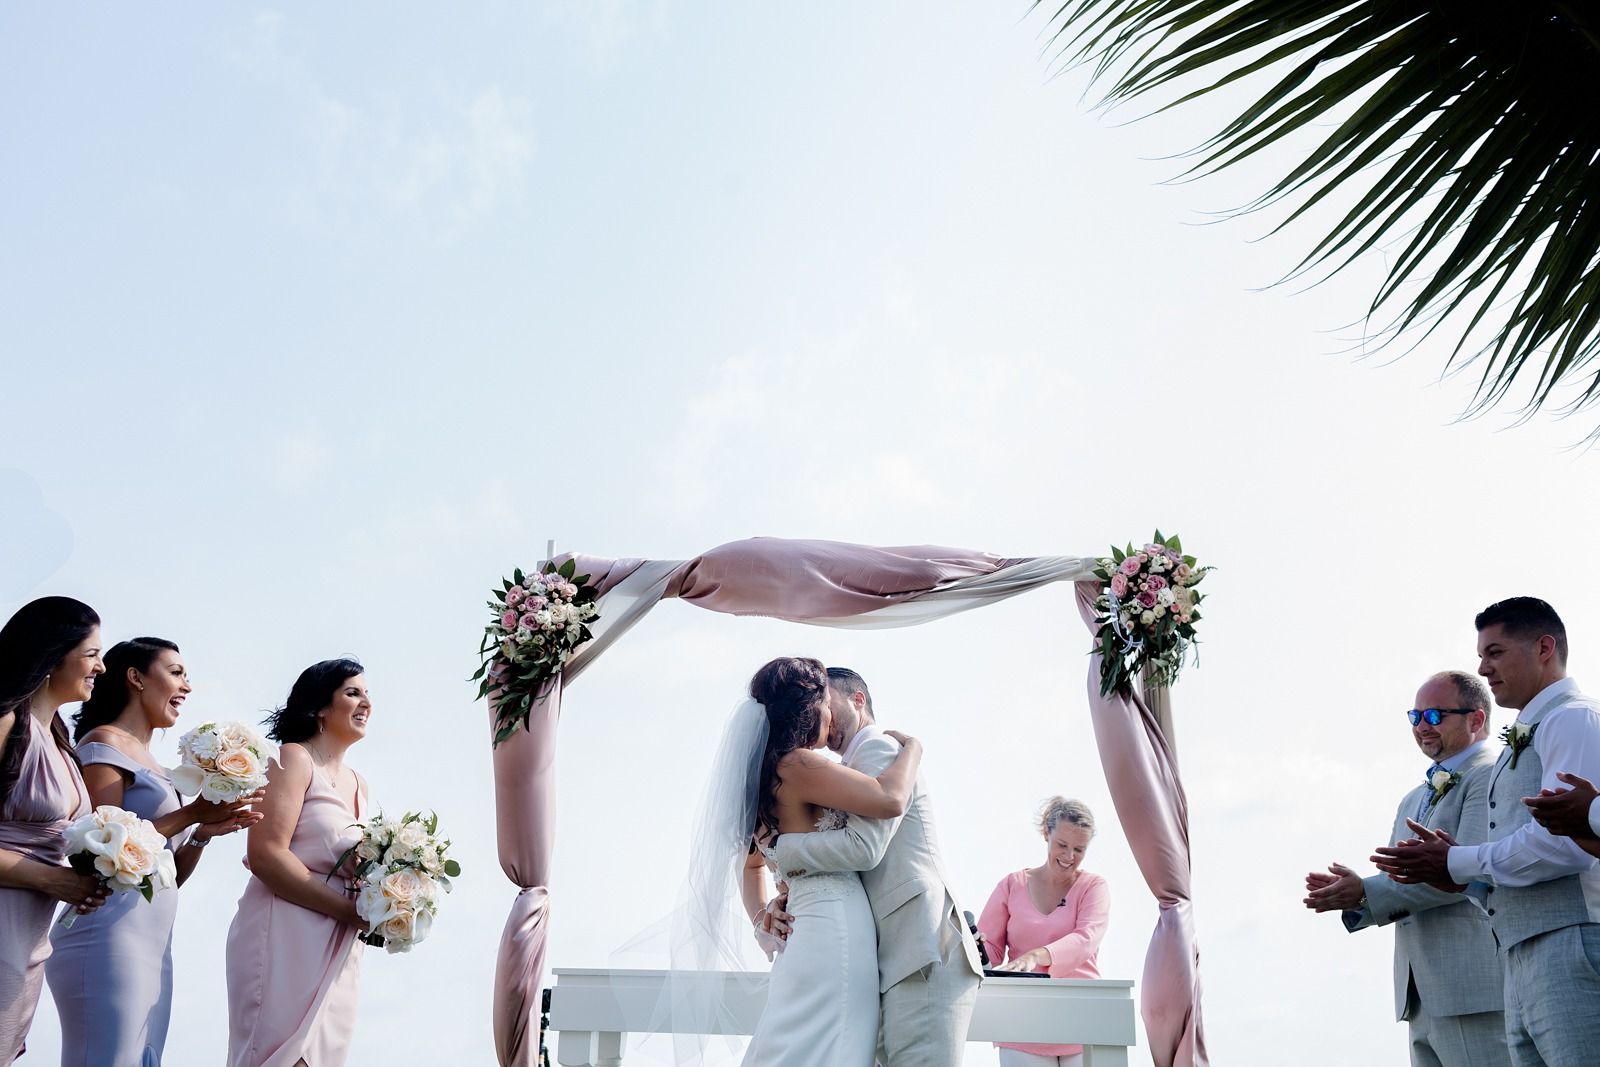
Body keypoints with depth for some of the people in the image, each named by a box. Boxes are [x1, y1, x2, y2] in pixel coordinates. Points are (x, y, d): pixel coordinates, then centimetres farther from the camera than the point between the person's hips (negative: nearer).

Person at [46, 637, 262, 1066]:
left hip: (154, 946, 9)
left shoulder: (151, 764, 22)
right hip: (111, 938, -8)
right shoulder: (105, 742, -2)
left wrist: (204, 833, 3)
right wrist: (191, 814, -11)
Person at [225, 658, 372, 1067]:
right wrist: (351, 910, -17)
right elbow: (265, 854, -17)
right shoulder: (293, 759, -5)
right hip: (286, 940, -7)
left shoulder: (359, 785, 17)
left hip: (339, 950, 8)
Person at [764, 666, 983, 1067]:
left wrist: (780, 848, -5)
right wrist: (782, 901, 6)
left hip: (923, 958, -10)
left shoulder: (879, 747, -3)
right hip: (896, 962, 10)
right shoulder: (856, 767, 27)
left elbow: (863, 847, -17)